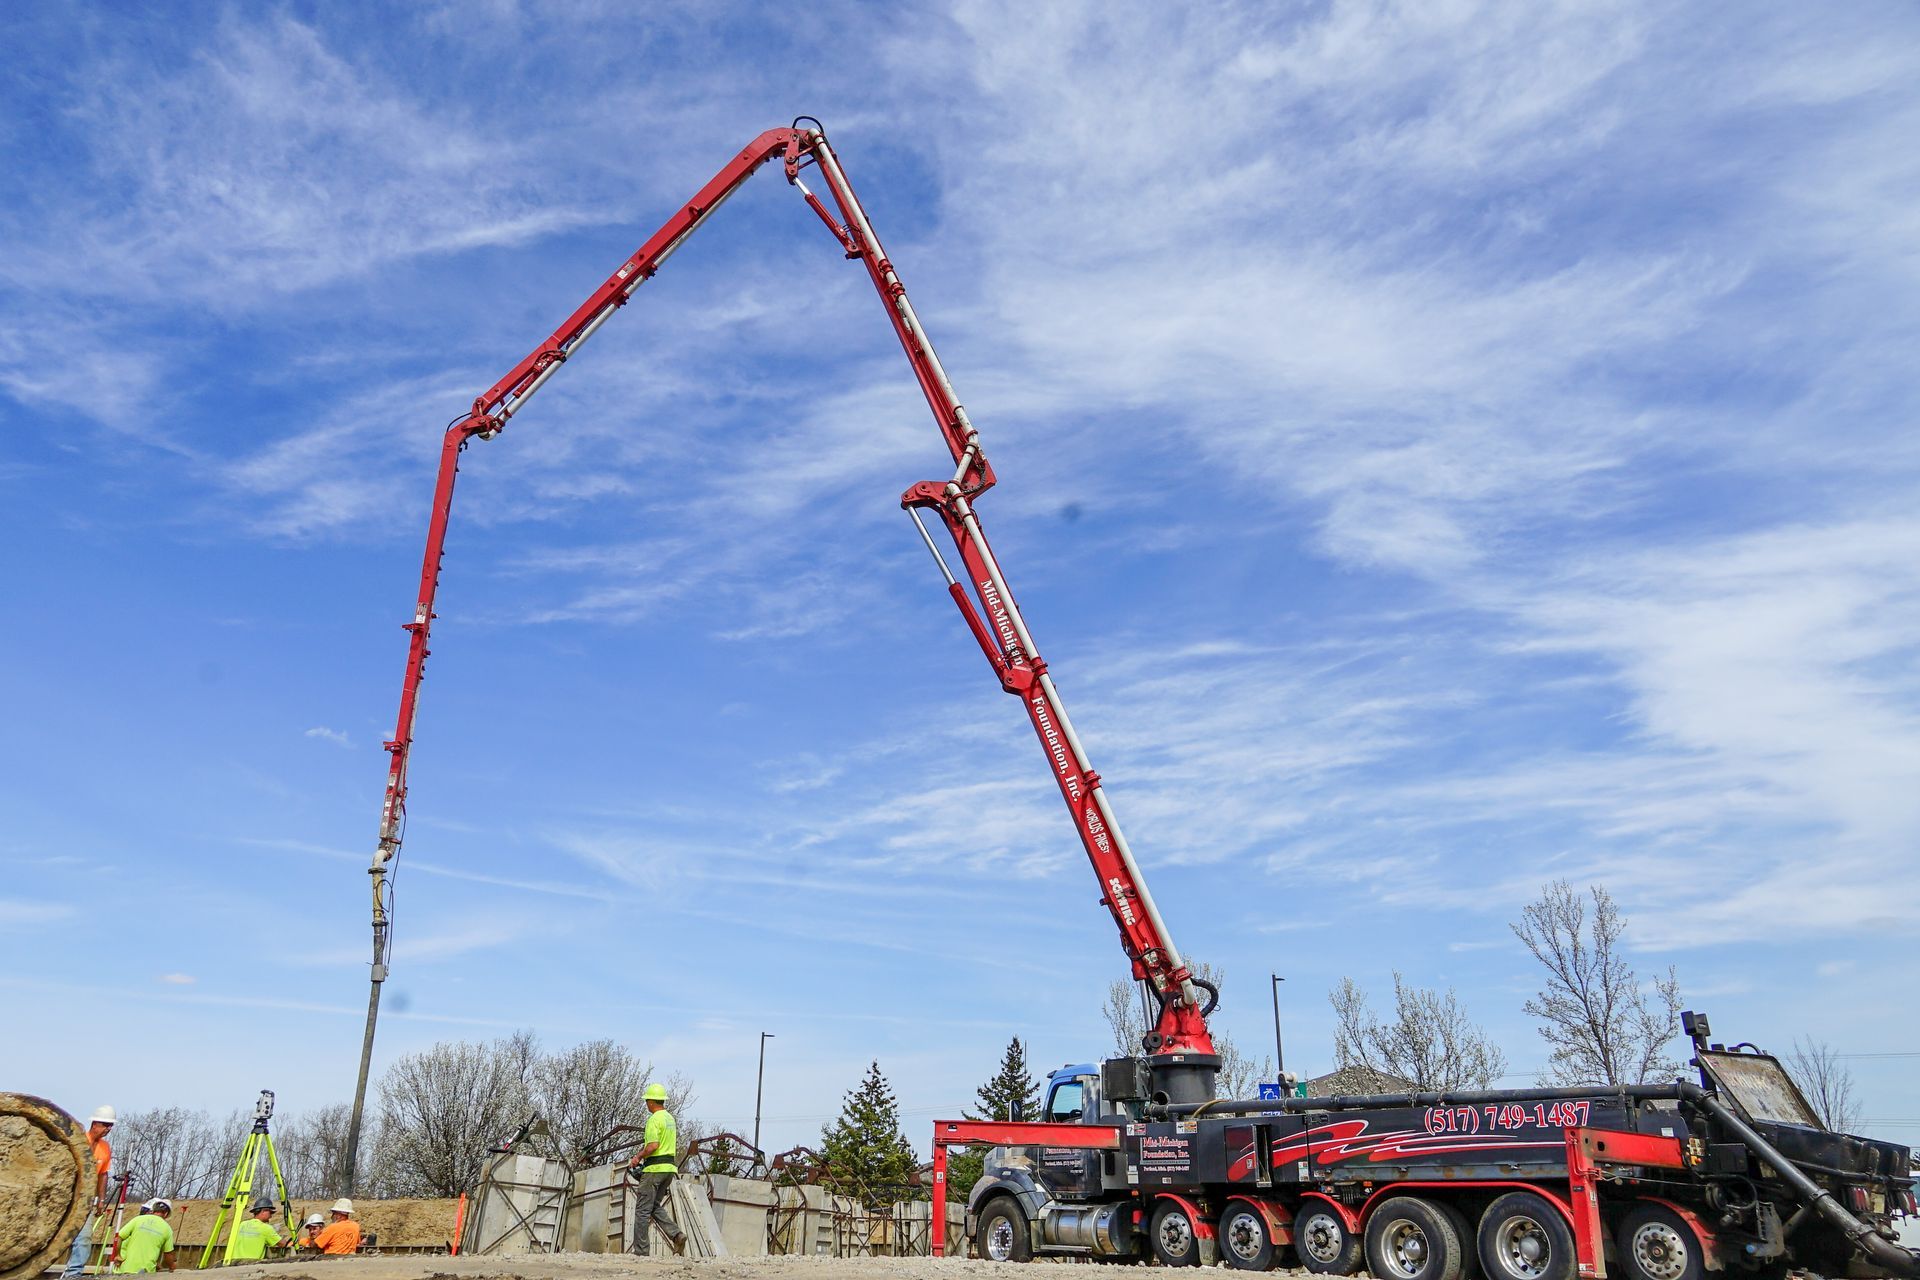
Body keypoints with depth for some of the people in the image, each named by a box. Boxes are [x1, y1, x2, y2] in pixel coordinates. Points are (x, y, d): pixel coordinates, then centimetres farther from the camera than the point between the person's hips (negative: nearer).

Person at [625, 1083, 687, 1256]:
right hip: (670, 1166, 9)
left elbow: (653, 1145, -24)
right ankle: (676, 1234, -2)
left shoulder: (654, 1119, -13)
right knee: (656, 1206, 17)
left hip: (655, 1168, -9)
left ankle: (641, 1251, 0)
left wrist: (638, 1157, -8)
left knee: (642, 1210, 0)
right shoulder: (670, 1118, 16)